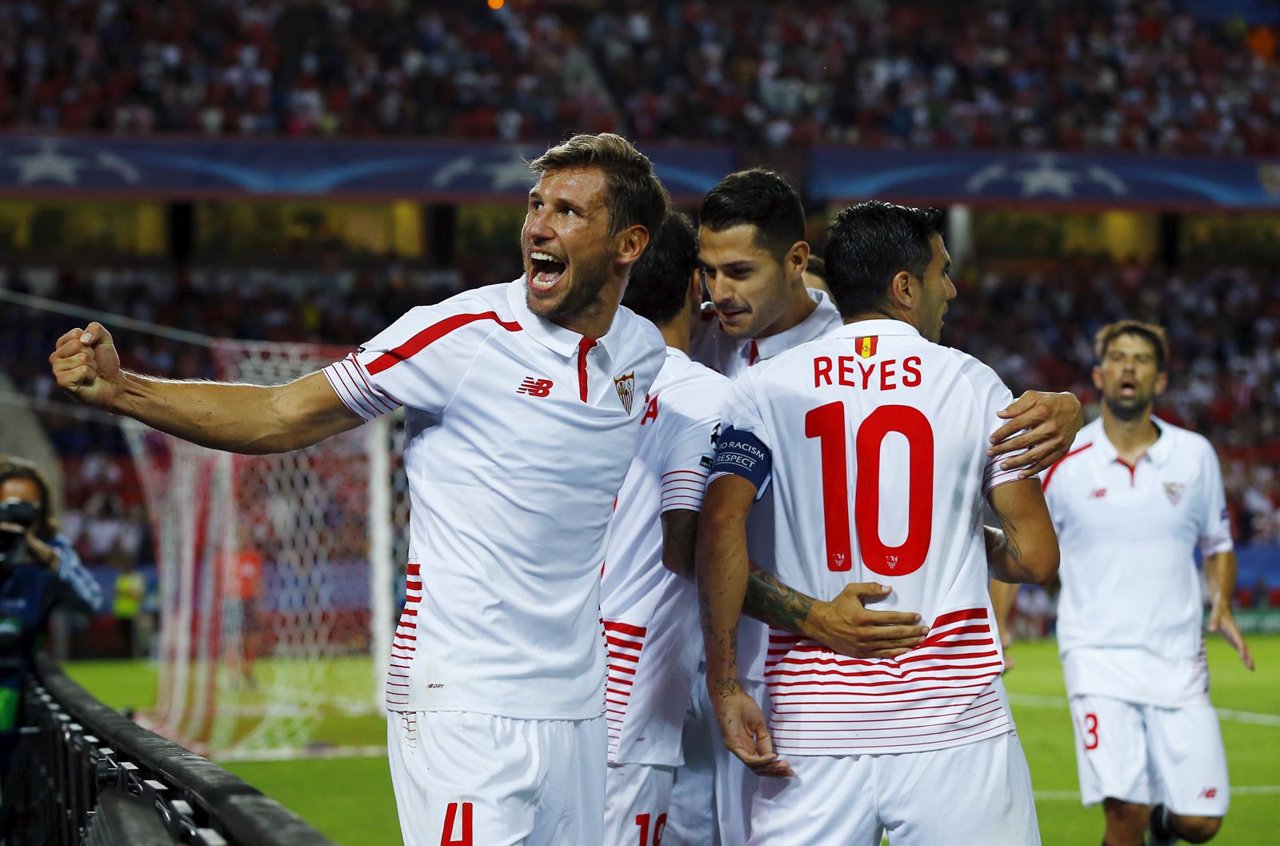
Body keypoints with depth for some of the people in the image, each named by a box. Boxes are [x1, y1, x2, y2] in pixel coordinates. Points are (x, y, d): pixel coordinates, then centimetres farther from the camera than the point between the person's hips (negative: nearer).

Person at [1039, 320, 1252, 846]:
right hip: (1098, 657, -2)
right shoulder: (1062, 463, -1)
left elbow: (1217, 544, 18)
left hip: (1177, 659, 2)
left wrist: (1222, 606, 0)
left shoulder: (1195, 455, 5)